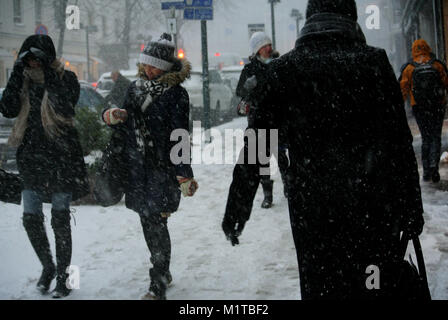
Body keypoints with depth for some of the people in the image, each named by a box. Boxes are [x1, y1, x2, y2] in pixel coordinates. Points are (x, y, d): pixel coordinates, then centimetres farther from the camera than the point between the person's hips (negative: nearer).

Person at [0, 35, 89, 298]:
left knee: (60, 219, 1)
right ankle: (48, 266, 26)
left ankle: (63, 277, 13)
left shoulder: (66, 78, -4)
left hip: (61, 155, -4)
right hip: (32, 156, 4)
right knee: (31, 218, 3)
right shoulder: (23, 80, 6)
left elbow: (66, 108, -21)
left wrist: (48, 73, -22)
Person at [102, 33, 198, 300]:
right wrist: (115, 117, -6)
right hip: (138, 166, 7)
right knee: (147, 221, 13)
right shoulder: (136, 88, 11)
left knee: (156, 223, -9)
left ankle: (158, 287, -3)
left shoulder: (176, 93, -8)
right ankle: (163, 273, 31)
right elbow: (129, 125, 18)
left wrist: (184, 175, -16)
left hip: (162, 168, -7)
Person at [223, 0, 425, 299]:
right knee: (379, 286, 12)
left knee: (322, 287, 12)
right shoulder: (375, 62, -1)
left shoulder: (284, 70, -1)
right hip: (376, 208, 0)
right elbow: (401, 143, 0)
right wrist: (412, 210, 7)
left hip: (313, 211, 0)